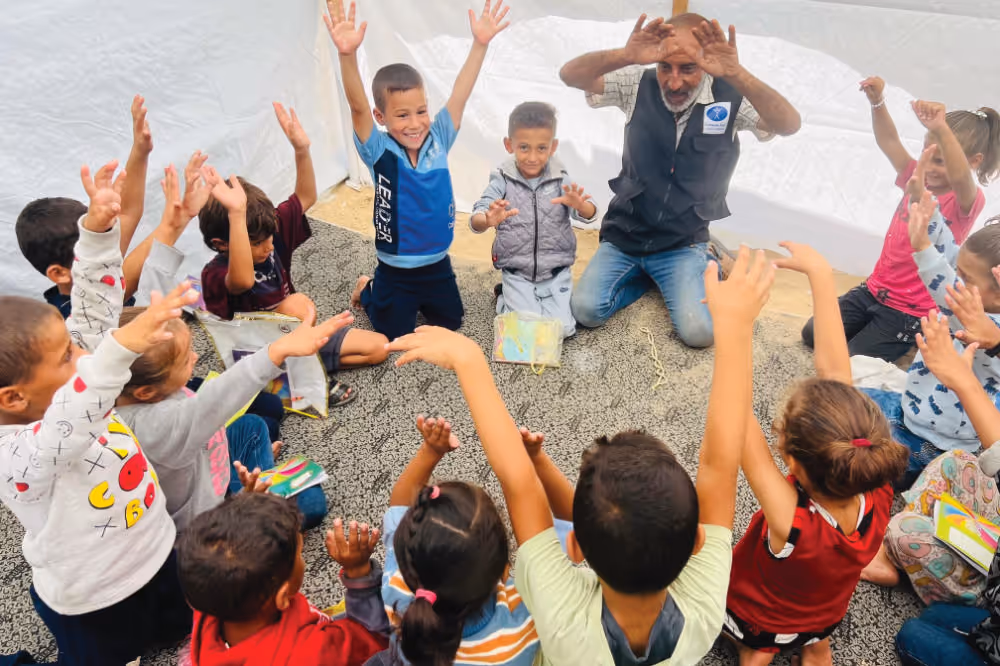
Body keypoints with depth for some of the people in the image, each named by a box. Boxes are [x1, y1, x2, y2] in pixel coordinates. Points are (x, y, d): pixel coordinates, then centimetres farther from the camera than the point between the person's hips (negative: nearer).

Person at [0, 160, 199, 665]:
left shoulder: (64, 383, -12)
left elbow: (95, 310, -13)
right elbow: (66, 429, -55)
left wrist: (98, 227, -26)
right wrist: (122, 347, -70)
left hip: (157, 552, 7)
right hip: (95, 606, -6)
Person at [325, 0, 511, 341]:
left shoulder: (438, 139, -8)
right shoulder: (379, 151, -18)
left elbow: (460, 95, -15)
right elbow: (357, 107, -33)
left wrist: (480, 43, -26)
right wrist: (347, 54, -50)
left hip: (437, 263, 4)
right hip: (395, 271, -4)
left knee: (451, 322, 20)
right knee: (396, 336, 10)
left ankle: (419, 298, 47)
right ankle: (369, 290, 37)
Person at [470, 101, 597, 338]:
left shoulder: (561, 179, -4)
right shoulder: (502, 181, -8)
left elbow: (589, 215, -14)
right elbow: (475, 221, -18)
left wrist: (579, 205, -39)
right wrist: (488, 221, -43)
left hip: (556, 273, 2)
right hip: (517, 274, -1)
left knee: (562, 329, -9)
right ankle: (505, 298, 19)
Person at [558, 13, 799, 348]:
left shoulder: (730, 97, -13)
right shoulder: (638, 85, -10)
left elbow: (789, 124, -31)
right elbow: (570, 75, -22)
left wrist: (736, 74, -47)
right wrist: (624, 56, -44)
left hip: (683, 244, -1)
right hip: (624, 235, 2)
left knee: (699, 332, -17)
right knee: (586, 311, -15)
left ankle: (705, 268, 16)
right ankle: (646, 277, 14)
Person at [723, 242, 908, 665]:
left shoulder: (792, 522, -46)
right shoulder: (877, 497, -35)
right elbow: (834, 373, -33)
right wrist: (820, 273, -30)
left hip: (755, 617, -4)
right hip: (825, 614, 4)